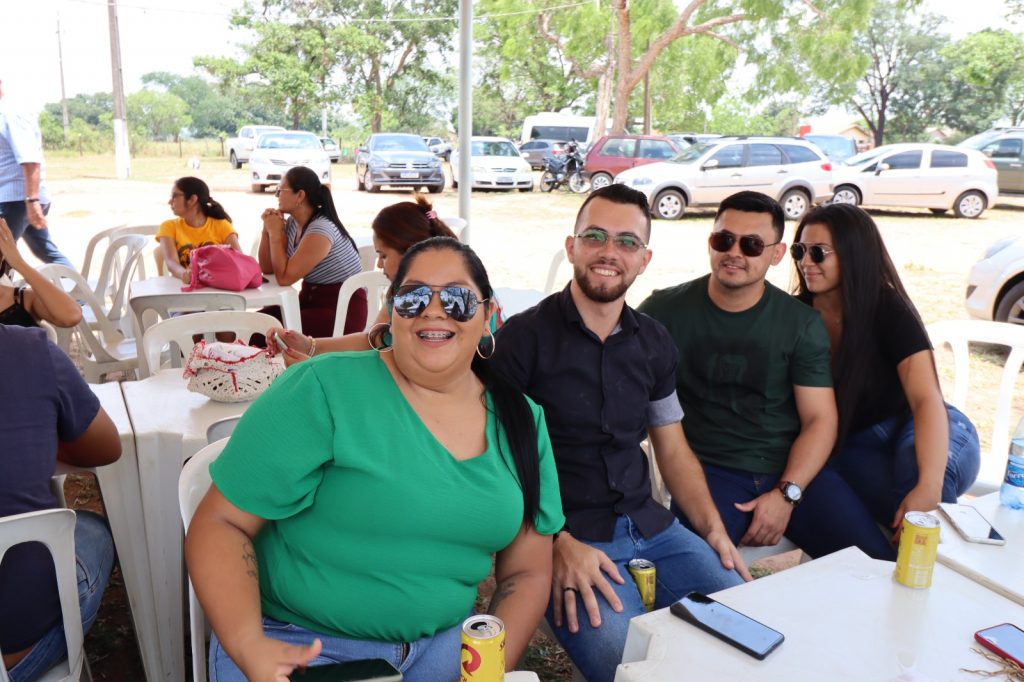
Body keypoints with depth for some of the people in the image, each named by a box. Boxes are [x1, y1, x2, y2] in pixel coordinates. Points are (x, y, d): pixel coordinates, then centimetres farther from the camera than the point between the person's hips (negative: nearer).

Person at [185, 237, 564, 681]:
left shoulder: (522, 420, 0)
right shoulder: (322, 392, -13)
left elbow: (526, 571, 5)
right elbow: (221, 523, -11)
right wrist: (249, 646, -25)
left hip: (440, 642, 4)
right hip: (299, 643, -3)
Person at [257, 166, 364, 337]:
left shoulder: (321, 230, -22)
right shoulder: (292, 223, 5)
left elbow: (284, 277, -22)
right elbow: (267, 269, 8)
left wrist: (275, 233, -14)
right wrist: (268, 229, -3)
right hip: (310, 299, 8)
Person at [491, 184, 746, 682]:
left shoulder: (653, 343, 9)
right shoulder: (523, 338, -9)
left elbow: (673, 449, 15)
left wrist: (714, 531, 3)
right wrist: (558, 543, -18)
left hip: (651, 528, 6)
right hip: (567, 537, -5)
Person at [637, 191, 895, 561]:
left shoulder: (802, 324, 5)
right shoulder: (665, 311, 0)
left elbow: (820, 419, 3)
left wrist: (786, 494, -11)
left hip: (792, 471, 3)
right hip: (706, 471, -3)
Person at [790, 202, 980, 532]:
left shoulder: (888, 311, -17)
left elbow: (927, 399, -29)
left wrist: (929, 487, -45)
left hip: (907, 429, -1)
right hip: (849, 444, 1)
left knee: (915, 454, -38)